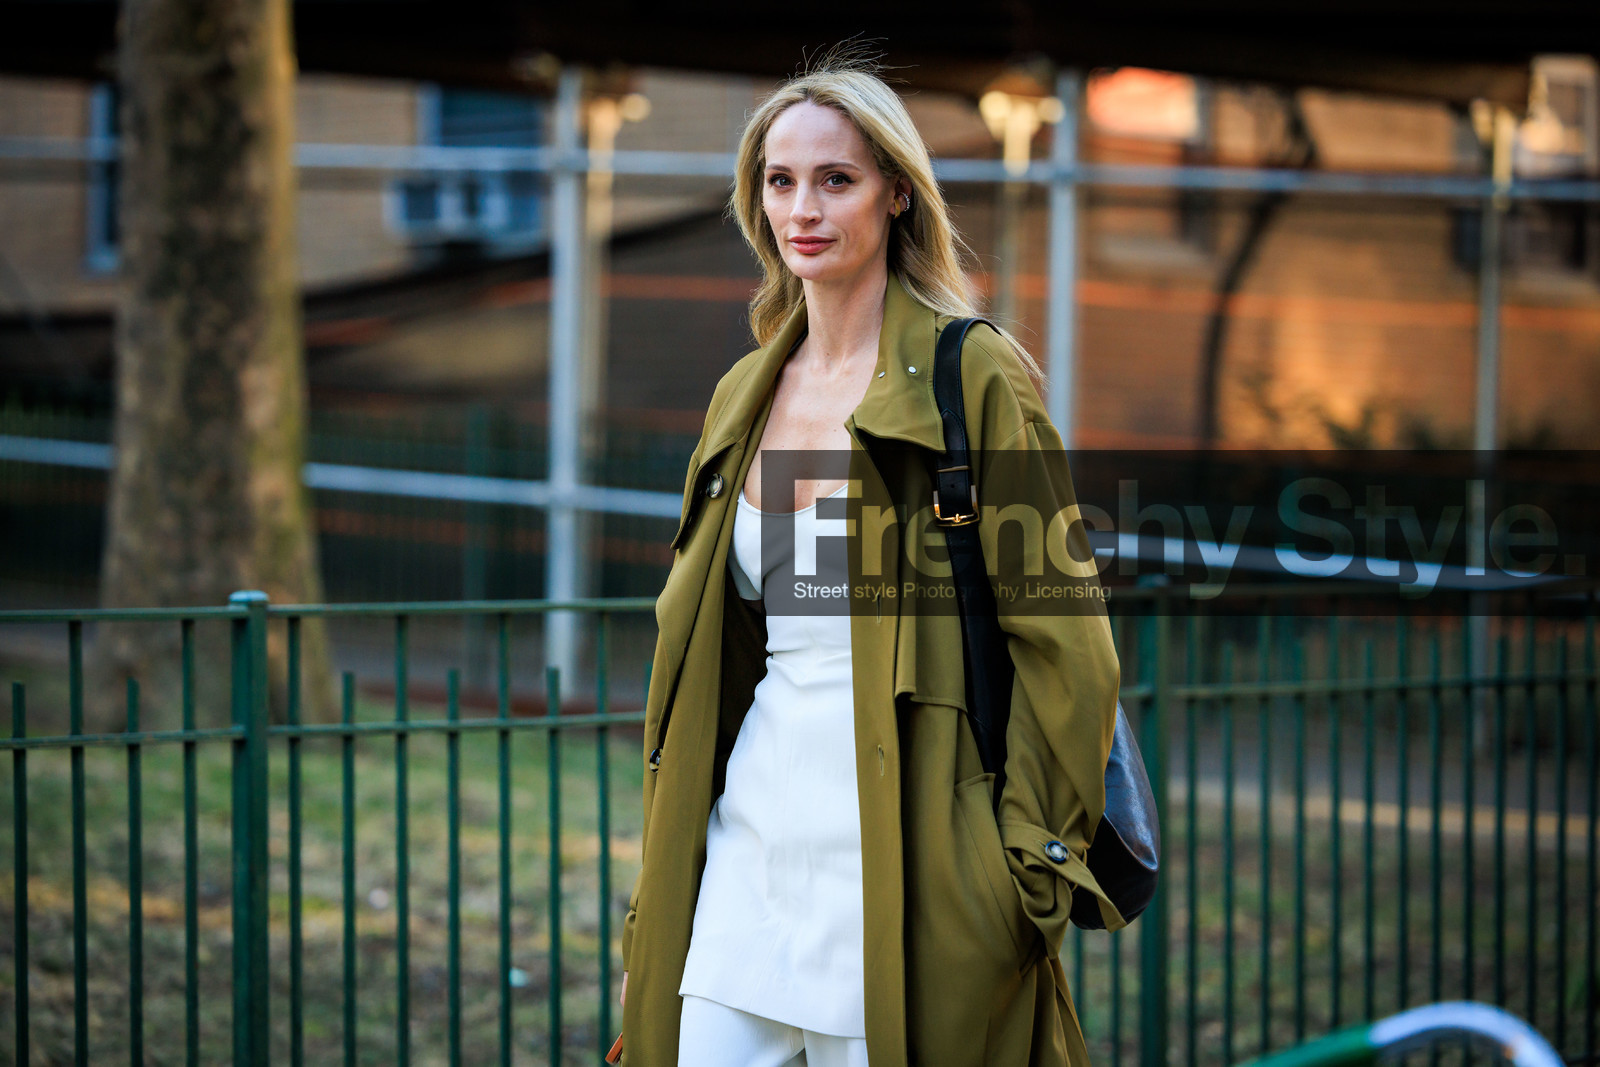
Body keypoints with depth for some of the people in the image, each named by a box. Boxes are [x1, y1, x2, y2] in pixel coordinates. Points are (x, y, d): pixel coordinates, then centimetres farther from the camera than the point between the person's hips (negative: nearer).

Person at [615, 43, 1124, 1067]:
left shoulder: (972, 379, -5)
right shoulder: (745, 395, 15)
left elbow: (1057, 632, -7)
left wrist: (1033, 866, -11)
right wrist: (667, 853, 17)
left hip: (902, 825, -6)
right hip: (754, 823, 6)